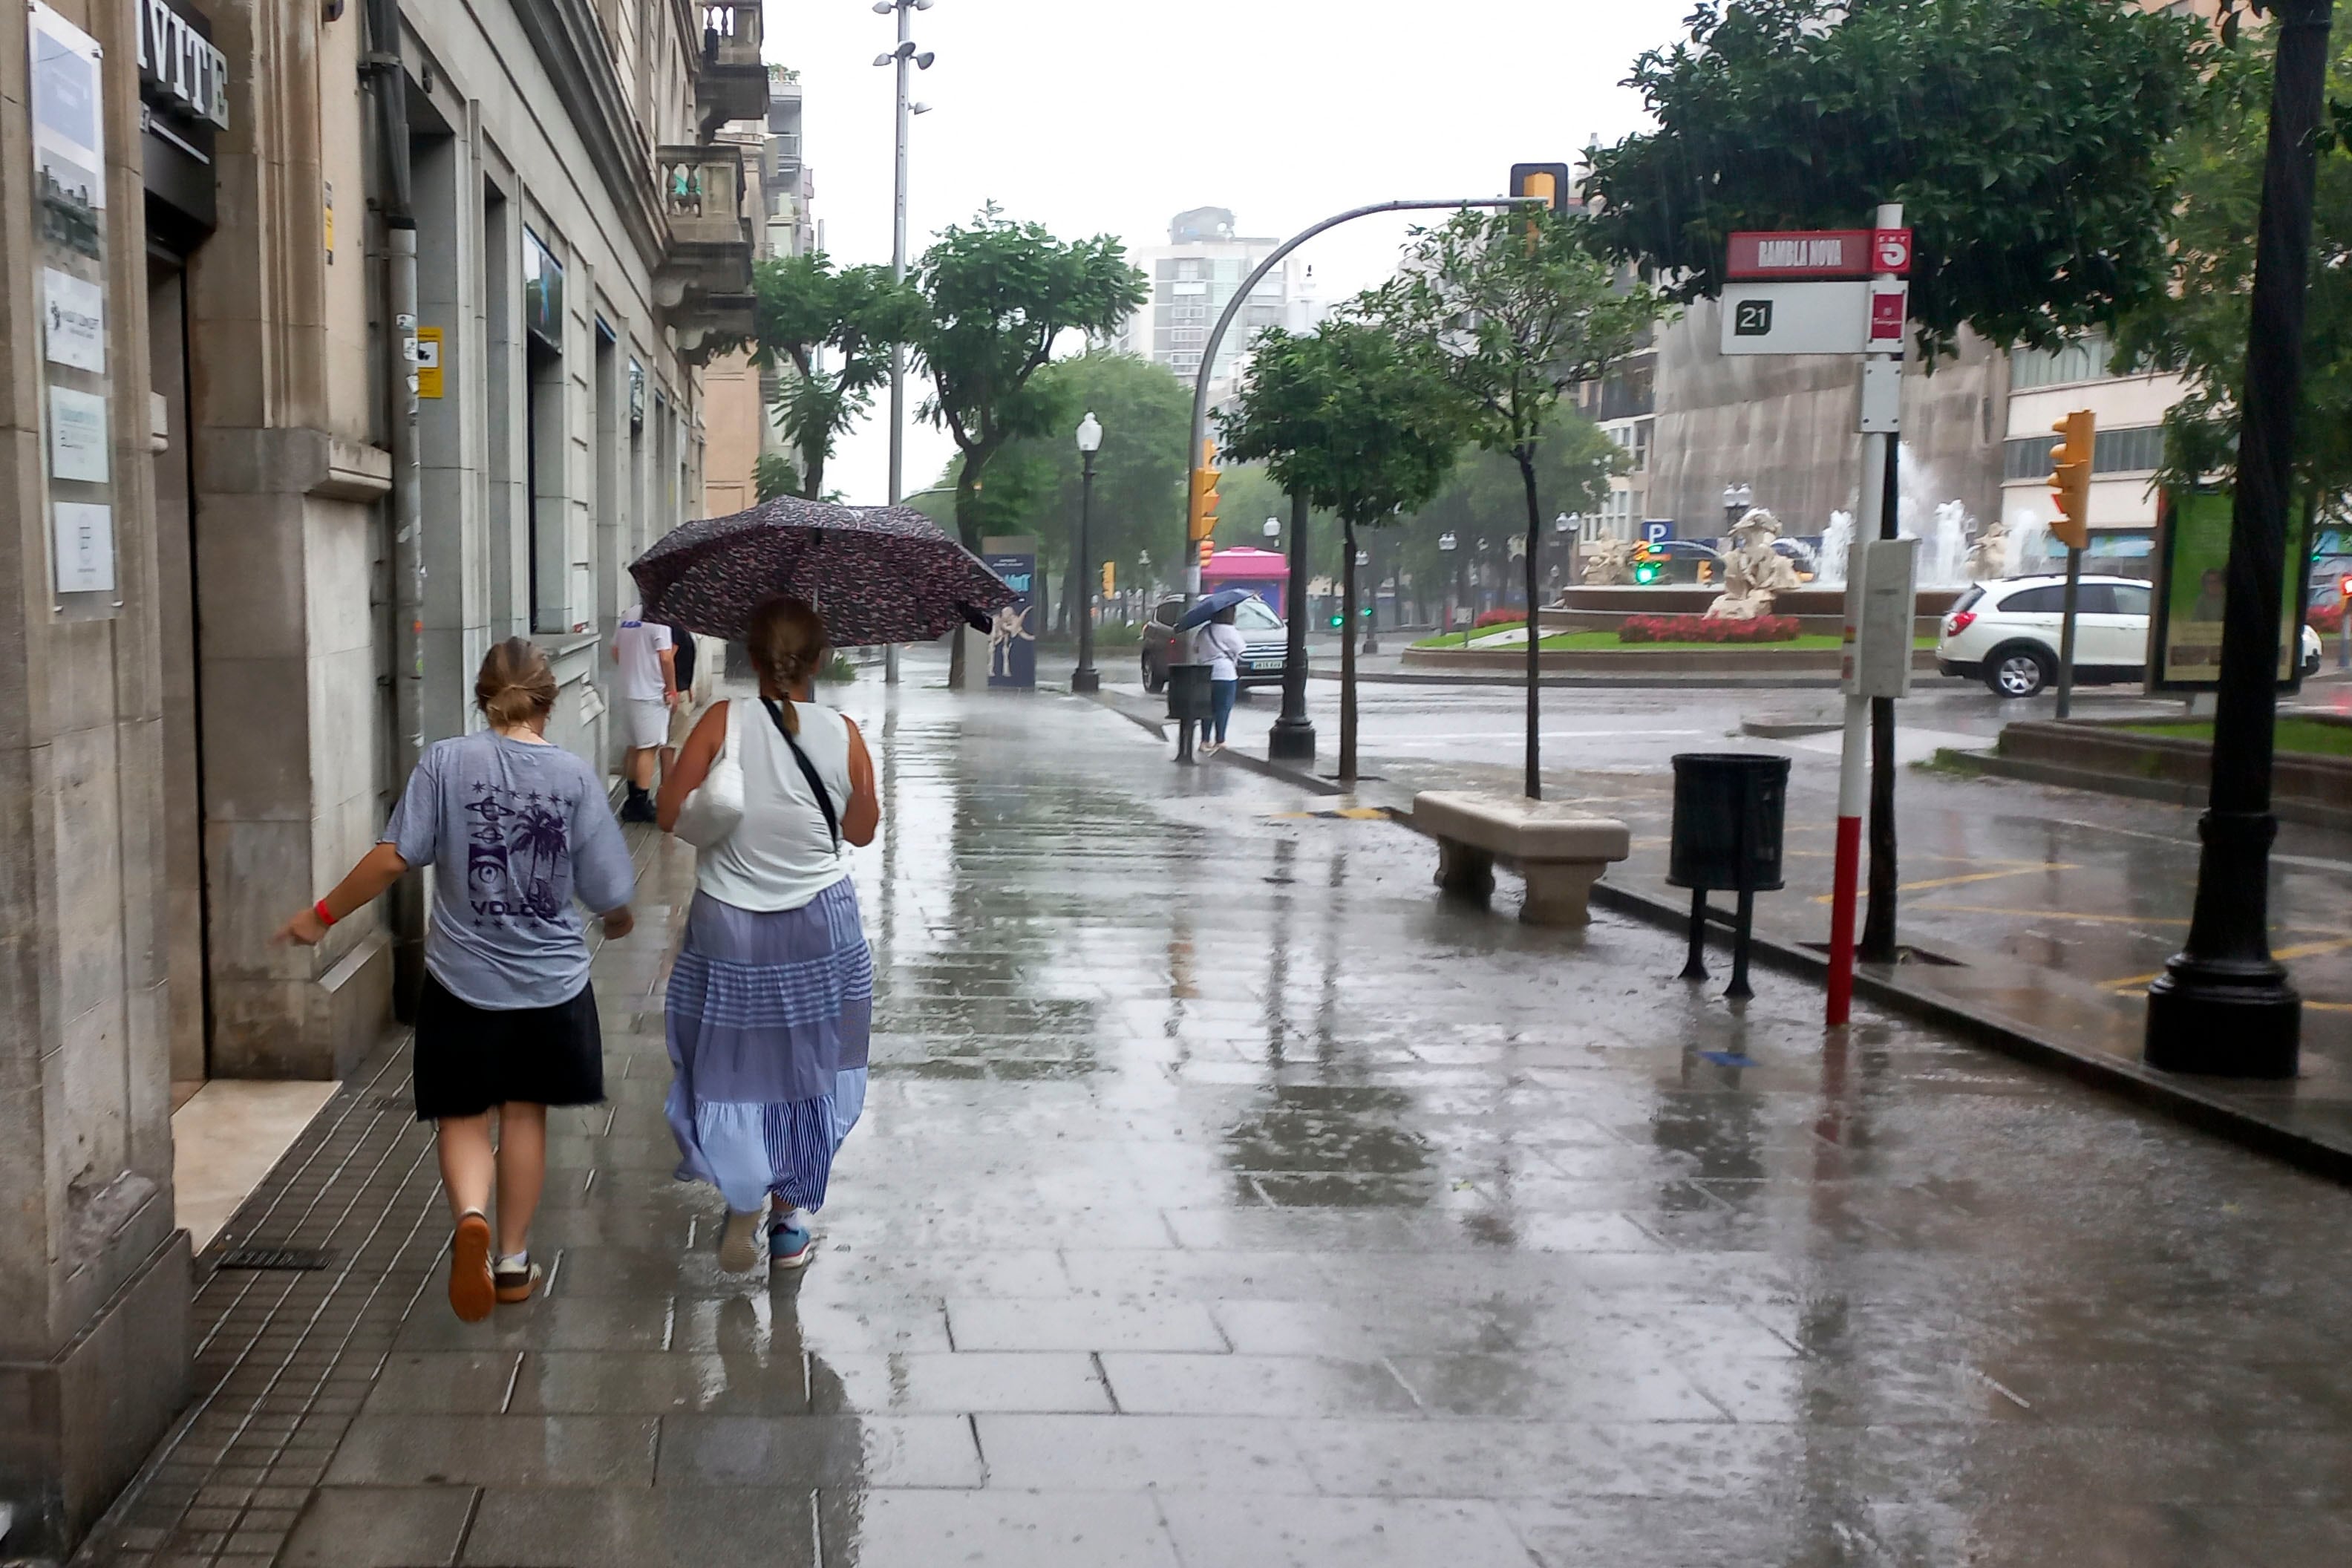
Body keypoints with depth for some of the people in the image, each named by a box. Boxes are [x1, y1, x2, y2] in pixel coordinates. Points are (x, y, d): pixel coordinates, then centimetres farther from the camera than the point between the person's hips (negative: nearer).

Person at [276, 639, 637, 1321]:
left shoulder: (446, 761, -9)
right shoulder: (575, 776, -7)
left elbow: (394, 857, -14)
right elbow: (608, 893, -6)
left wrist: (323, 915, -1)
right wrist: (620, 920, 17)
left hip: (464, 981, -1)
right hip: (551, 982, 1)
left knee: (463, 1117, 11)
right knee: (525, 1114, 15)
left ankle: (471, 1218, -17)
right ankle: (513, 1261, 24)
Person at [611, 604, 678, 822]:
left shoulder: (628, 615, 8)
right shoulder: (659, 621, -15)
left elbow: (616, 654, 15)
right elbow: (666, 659, -19)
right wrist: (672, 690, -9)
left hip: (628, 692, 7)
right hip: (652, 693, -7)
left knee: (634, 747, 15)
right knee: (649, 748, -3)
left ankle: (634, 800, 23)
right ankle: (641, 804, -2)